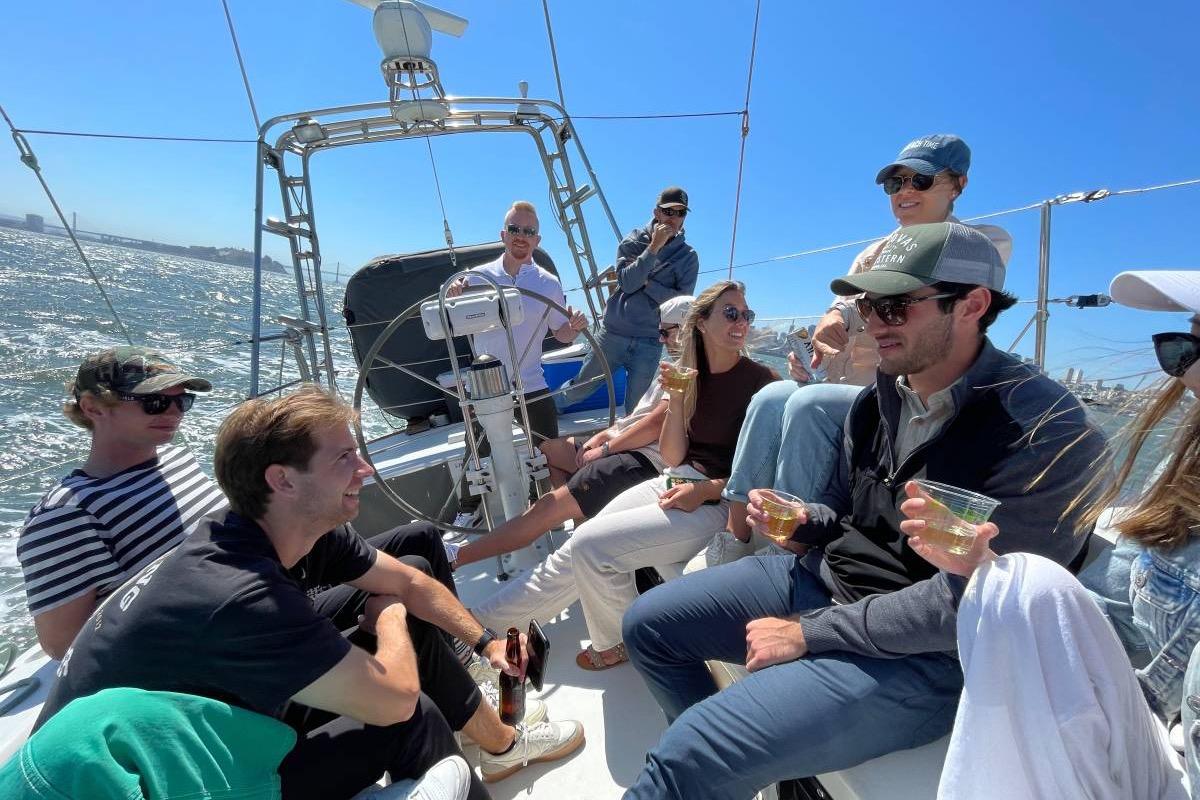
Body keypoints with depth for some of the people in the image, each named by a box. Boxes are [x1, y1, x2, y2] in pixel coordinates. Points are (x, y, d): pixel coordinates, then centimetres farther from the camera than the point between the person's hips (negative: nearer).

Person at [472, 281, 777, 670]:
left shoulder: (760, 381, -7)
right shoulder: (692, 376, 8)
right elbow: (672, 458, 3)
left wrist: (704, 490, -17)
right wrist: (676, 399, -10)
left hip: (718, 502, -5)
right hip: (675, 482, 6)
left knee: (591, 545, -18)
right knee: (573, 553, -4)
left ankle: (618, 643, 8)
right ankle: (477, 619, 9)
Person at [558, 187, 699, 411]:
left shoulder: (688, 256, 3)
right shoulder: (634, 240, 3)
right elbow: (627, 283, -13)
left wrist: (646, 281, -12)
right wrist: (654, 247, -16)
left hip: (649, 343, 0)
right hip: (613, 335, 0)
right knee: (580, 389, 12)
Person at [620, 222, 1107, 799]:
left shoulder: (1045, 432, -20)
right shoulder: (879, 398, 3)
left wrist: (808, 634, -18)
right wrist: (806, 523, -4)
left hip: (929, 654, -8)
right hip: (828, 578, 8)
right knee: (649, 624, 11)